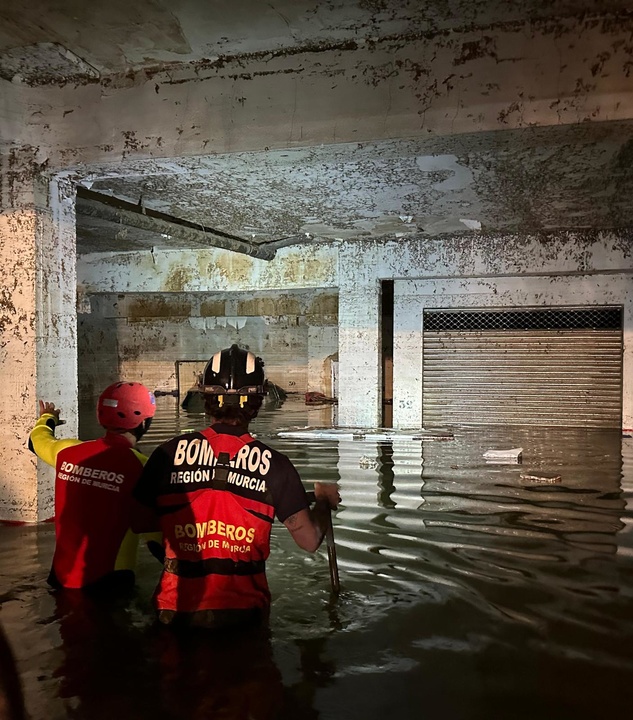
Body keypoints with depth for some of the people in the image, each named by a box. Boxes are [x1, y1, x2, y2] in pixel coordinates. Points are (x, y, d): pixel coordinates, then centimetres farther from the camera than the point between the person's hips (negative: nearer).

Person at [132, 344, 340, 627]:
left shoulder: (169, 453, -8)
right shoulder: (274, 464, -9)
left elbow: (138, 523, 2)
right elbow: (310, 540, -4)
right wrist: (324, 501, 15)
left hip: (178, 609, 1)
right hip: (243, 611, 0)